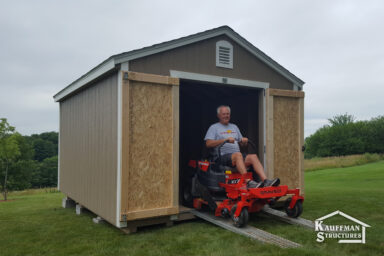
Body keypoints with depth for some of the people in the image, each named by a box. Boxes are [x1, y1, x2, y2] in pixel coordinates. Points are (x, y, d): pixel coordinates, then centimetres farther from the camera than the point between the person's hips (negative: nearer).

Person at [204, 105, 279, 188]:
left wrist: (244, 140, 3)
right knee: (238, 154, -36)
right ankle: (248, 182, -46)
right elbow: (208, 143, -7)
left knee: (253, 156, -22)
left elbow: (241, 142, 29)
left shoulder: (234, 127, 28)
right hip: (223, 156, -5)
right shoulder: (214, 127, 10)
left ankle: (265, 181, -35)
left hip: (238, 155, 5)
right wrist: (226, 139, -15)